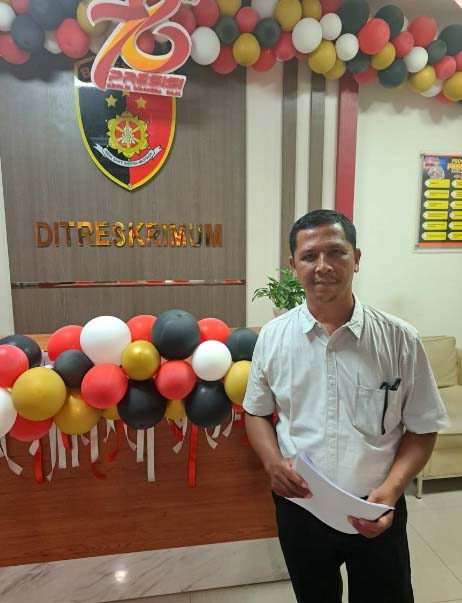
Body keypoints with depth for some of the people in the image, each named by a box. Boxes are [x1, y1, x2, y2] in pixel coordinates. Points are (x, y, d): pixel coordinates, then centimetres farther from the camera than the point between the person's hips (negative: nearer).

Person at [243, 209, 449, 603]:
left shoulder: (400, 339, -12)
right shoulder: (273, 337, -8)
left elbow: (422, 429, -4)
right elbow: (257, 412, 4)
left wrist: (391, 489, -18)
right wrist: (273, 462, -13)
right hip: (299, 509, 2)